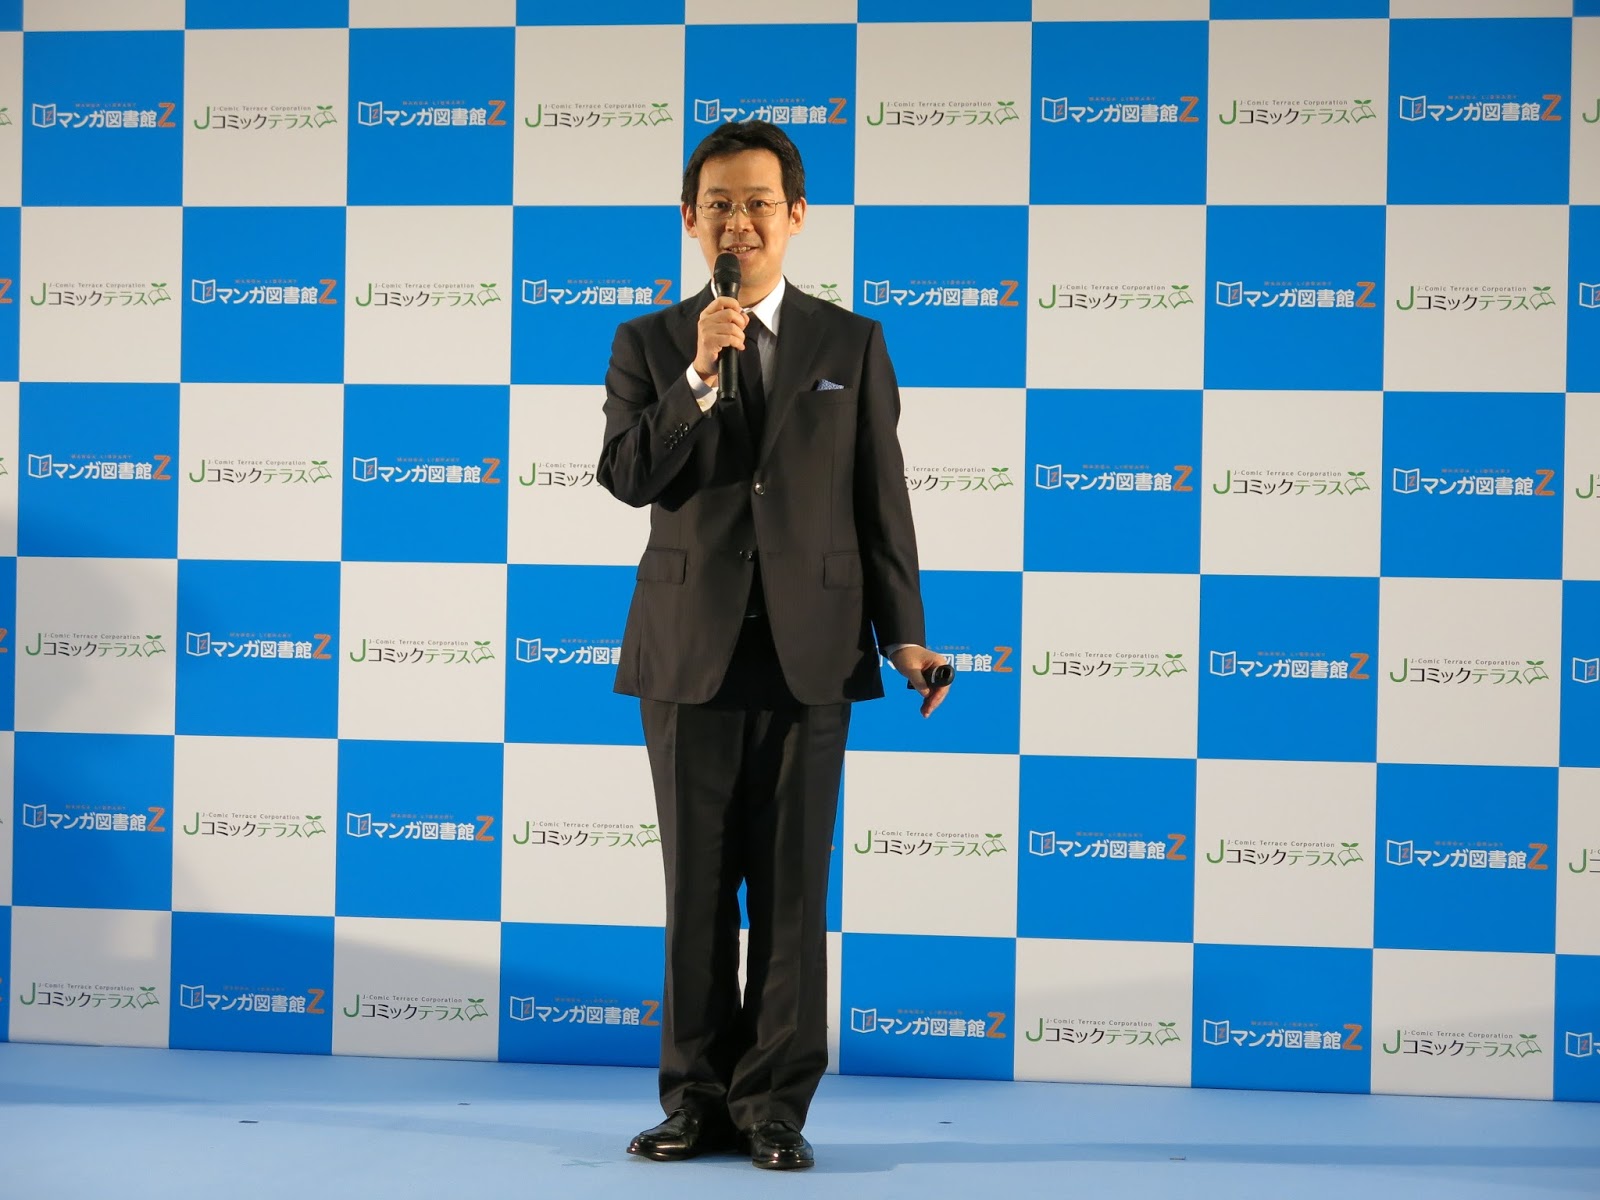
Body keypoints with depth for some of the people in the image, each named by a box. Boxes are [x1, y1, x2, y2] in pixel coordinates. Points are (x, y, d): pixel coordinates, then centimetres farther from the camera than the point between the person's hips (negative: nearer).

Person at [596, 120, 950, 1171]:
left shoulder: (851, 345, 8)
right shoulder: (650, 346, 8)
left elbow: (882, 499, 6)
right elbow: (628, 475, -6)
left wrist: (906, 635, 0)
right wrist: (700, 374, -16)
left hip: (810, 650, 0)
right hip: (691, 650, 1)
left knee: (792, 885, 1)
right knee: (698, 885, 5)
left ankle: (776, 1104, 9)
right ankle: (699, 1099, 15)